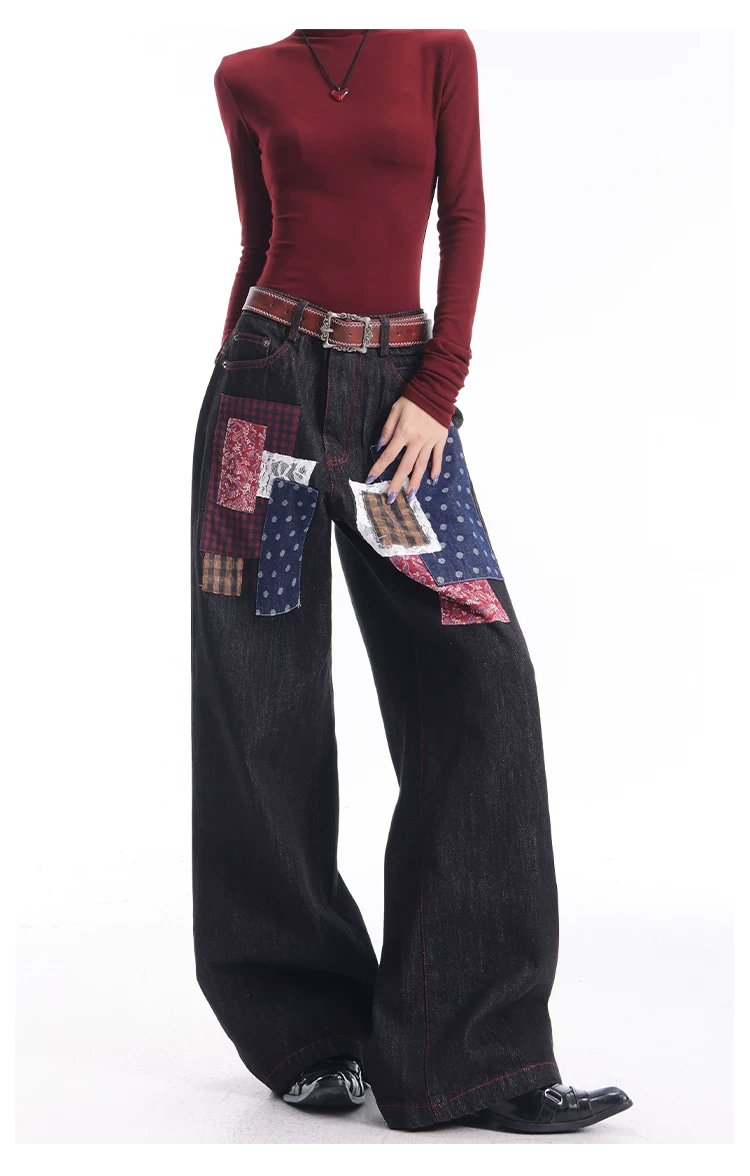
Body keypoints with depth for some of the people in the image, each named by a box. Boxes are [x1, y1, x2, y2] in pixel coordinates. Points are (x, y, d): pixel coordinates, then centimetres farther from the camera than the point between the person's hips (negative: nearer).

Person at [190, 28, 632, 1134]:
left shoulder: (439, 49, 9)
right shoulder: (249, 77, 11)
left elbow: (466, 219, 3)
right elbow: (258, 243, 15)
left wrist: (437, 388, -6)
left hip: (401, 387, 0)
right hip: (272, 375, 0)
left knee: (479, 679, -12)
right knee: (265, 701, 0)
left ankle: (474, 1057, -5)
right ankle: (310, 1031, 13)